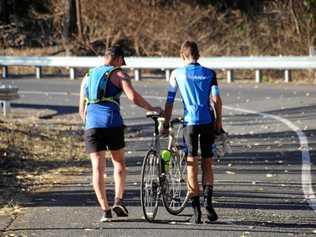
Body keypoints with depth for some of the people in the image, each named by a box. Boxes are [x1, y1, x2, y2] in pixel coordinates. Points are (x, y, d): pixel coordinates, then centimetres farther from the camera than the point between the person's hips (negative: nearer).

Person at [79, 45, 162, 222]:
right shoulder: (118, 74, 6)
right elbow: (133, 97, -10)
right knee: (119, 162, 16)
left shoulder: (88, 77, 22)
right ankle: (119, 200, 2)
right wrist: (152, 109, 2)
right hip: (113, 123, -3)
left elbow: (82, 109, 23)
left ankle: (105, 211, -4)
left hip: (92, 125, 3)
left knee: (98, 168, 2)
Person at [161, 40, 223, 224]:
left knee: (192, 165, 2)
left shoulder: (177, 74, 3)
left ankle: (196, 210, -2)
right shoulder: (209, 74, 5)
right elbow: (216, 99, -3)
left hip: (190, 121, -1)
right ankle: (208, 201, -7)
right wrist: (219, 121, 6)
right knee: (207, 163, 13)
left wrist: (166, 124, 11)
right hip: (208, 121, 1)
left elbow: (170, 101, 3)